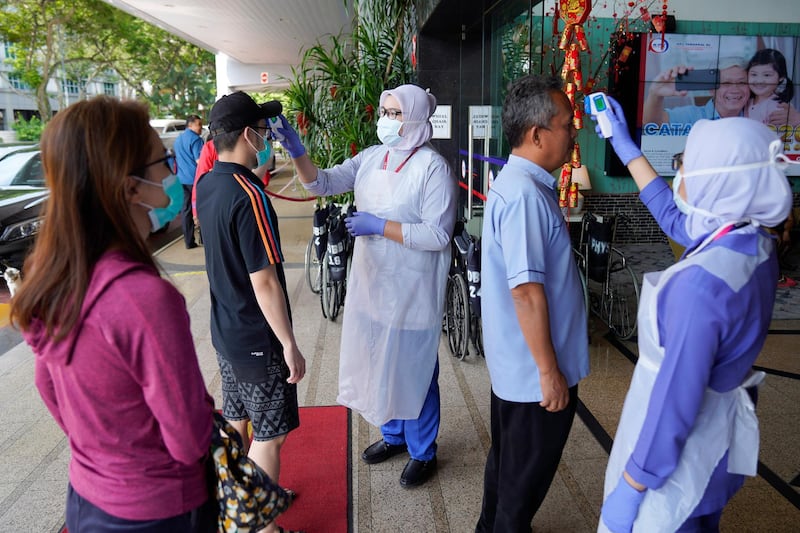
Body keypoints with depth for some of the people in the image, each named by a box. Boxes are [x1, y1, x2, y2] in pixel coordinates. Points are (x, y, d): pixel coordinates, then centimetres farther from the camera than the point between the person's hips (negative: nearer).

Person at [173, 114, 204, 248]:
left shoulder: (178, 140, 16)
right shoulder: (195, 139, -11)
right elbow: (199, 160, -18)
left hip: (182, 179, 7)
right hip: (195, 179, -7)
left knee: (186, 209, 8)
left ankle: (189, 241, 10)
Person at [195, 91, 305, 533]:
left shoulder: (207, 185, 2)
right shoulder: (248, 196, -25)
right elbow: (264, 282, -25)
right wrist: (290, 345, -17)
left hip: (224, 331, 9)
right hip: (258, 340, -9)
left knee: (235, 421, 22)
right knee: (269, 434, 6)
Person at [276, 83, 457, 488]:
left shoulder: (433, 168, -15)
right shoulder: (371, 157, 5)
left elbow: (438, 235, -20)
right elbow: (324, 184, 1)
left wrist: (381, 226, -20)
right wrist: (296, 152, -14)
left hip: (412, 291, -7)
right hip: (371, 283, 7)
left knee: (414, 370, 7)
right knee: (379, 363, 19)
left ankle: (422, 452, 29)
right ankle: (393, 435, 43)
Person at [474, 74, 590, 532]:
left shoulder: (522, 183, 8)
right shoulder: (525, 194, -25)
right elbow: (525, 290, -27)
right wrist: (549, 370, -21)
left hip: (515, 364, 10)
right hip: (535, 370, -10)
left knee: (509, 458, 26)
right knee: (527, 474, 11)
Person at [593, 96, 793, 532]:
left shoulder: (701, 284, -34)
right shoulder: (755, 243, -6)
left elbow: (675, 400, -29)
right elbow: (673, 217, 12)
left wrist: (630, 488, -18)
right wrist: (624, 144, 17)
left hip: (678, 443, -8)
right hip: (716, 431, 8)